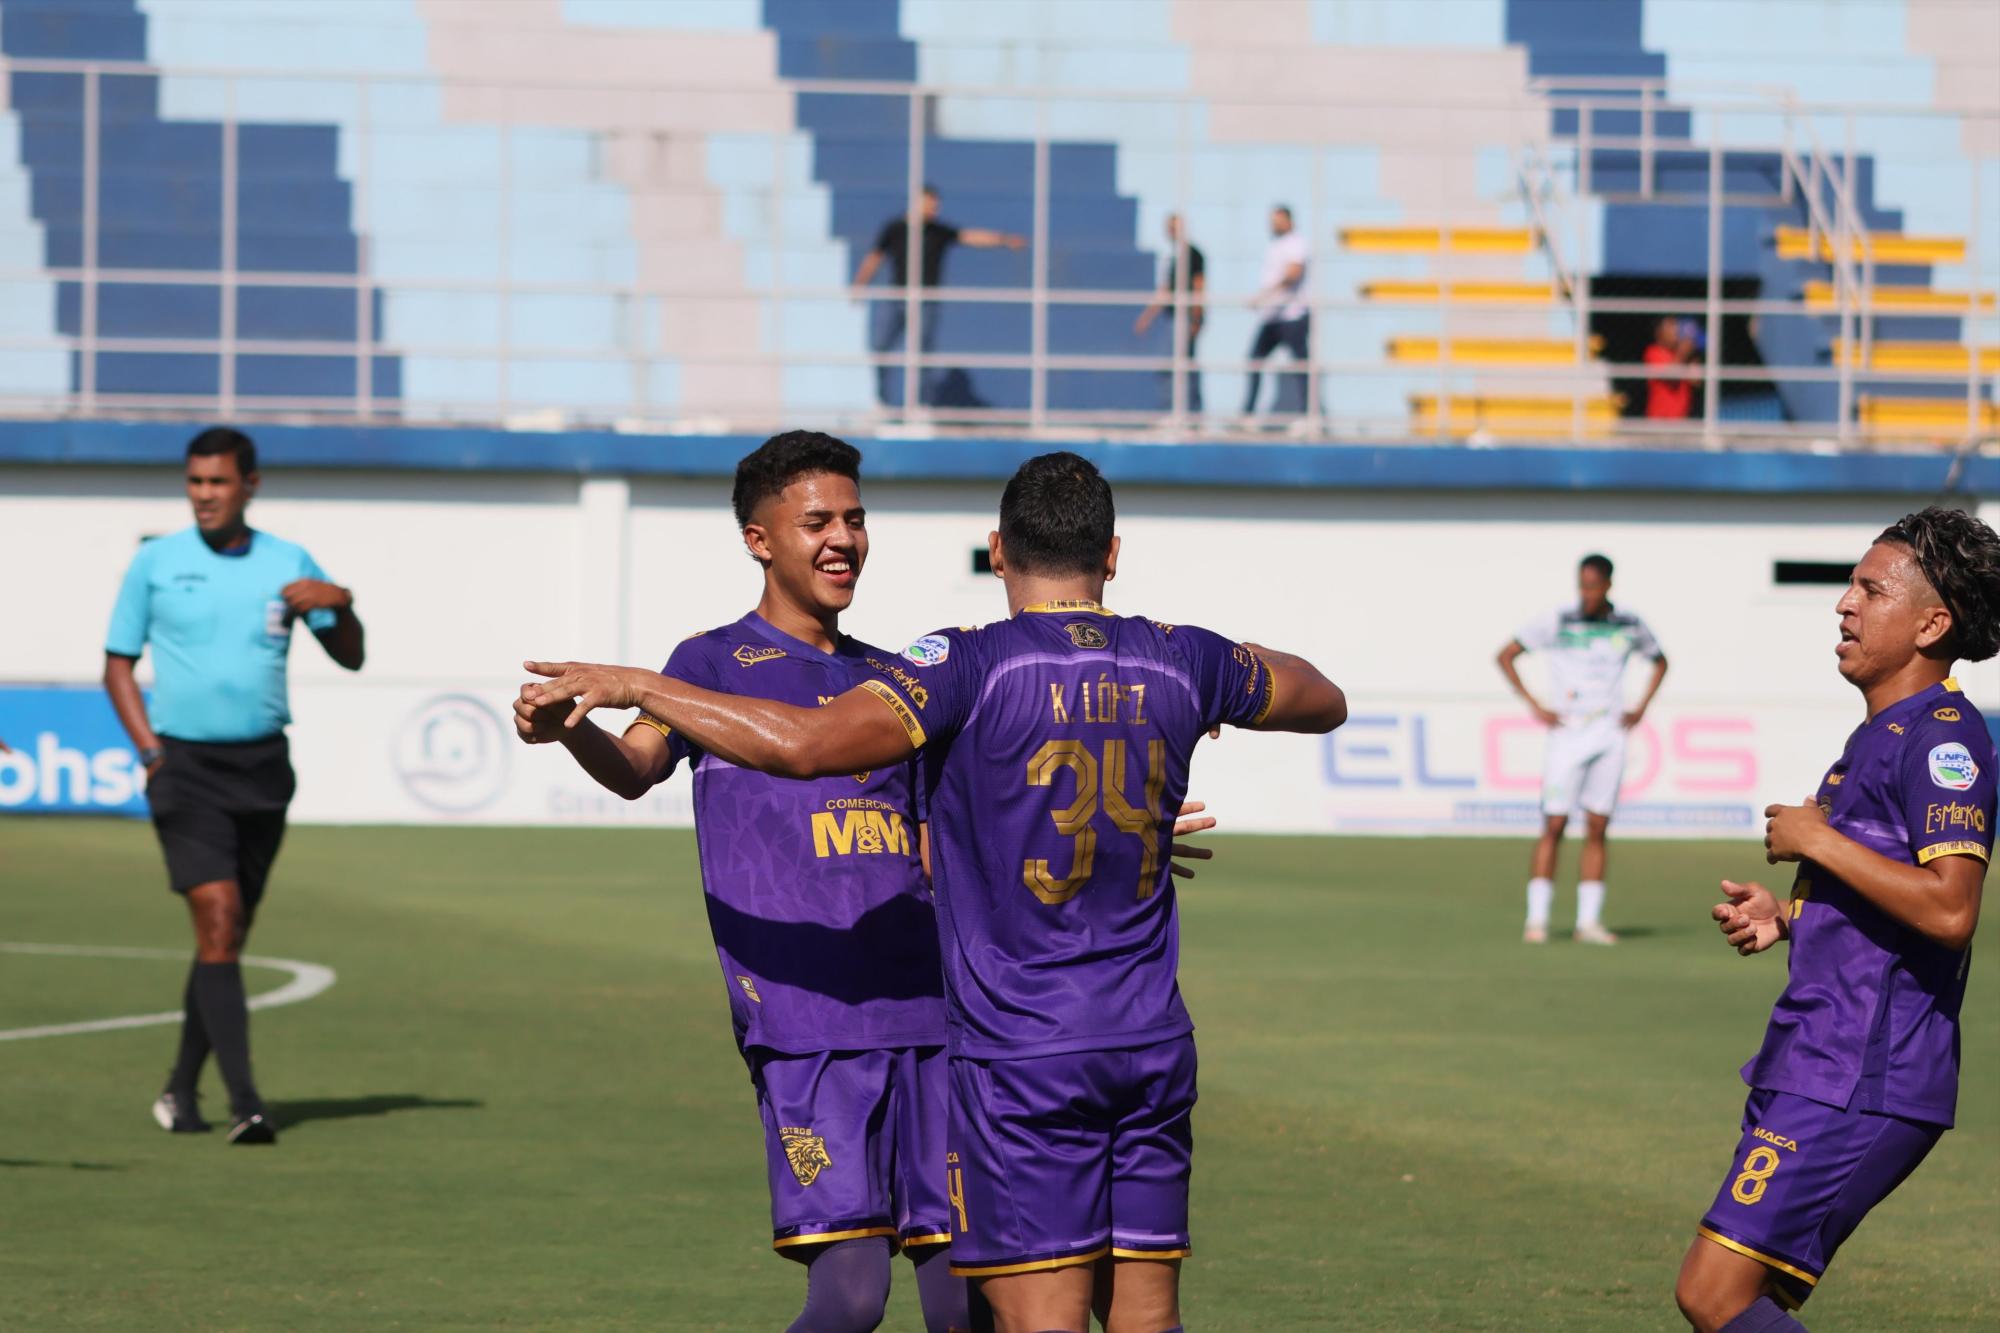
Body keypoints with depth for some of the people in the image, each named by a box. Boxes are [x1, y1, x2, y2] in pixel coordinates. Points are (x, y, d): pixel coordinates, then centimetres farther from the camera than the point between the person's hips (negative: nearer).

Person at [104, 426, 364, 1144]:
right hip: (185, 768, -3)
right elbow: (118, 664, 7)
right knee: (218, 921, -16)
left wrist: (340, 603, -11)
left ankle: (182, 1088, 26)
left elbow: (350, 657, 10)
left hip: (262, 766, 3)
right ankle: (245, 1103, -21)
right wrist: (150, 750, -5)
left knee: (229, 933, 9)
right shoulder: (155, 563, 1)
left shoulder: (288, 564, 6)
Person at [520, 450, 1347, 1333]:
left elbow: (805, 744, -24)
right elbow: (1325, 702, 25)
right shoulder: (1182, 663, 6)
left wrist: (638, 686, -14)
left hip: (1021, 1056, -5)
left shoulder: (975, 667, -11)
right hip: (1154, 1048, 5)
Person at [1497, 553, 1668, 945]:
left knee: (1597, 830, 2)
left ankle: (1589, 921, 6)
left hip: (1610, 735, 3)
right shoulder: (1558, 622, -5)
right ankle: (1536, 919, -6)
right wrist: (1534, 706, -5)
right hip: (1568, 733, -3)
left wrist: (1641, 708, 11)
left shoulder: (1630, 627, 5)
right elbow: (1506, 655, 1)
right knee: (1554, 825, -8)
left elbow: (1660, 662, 24)